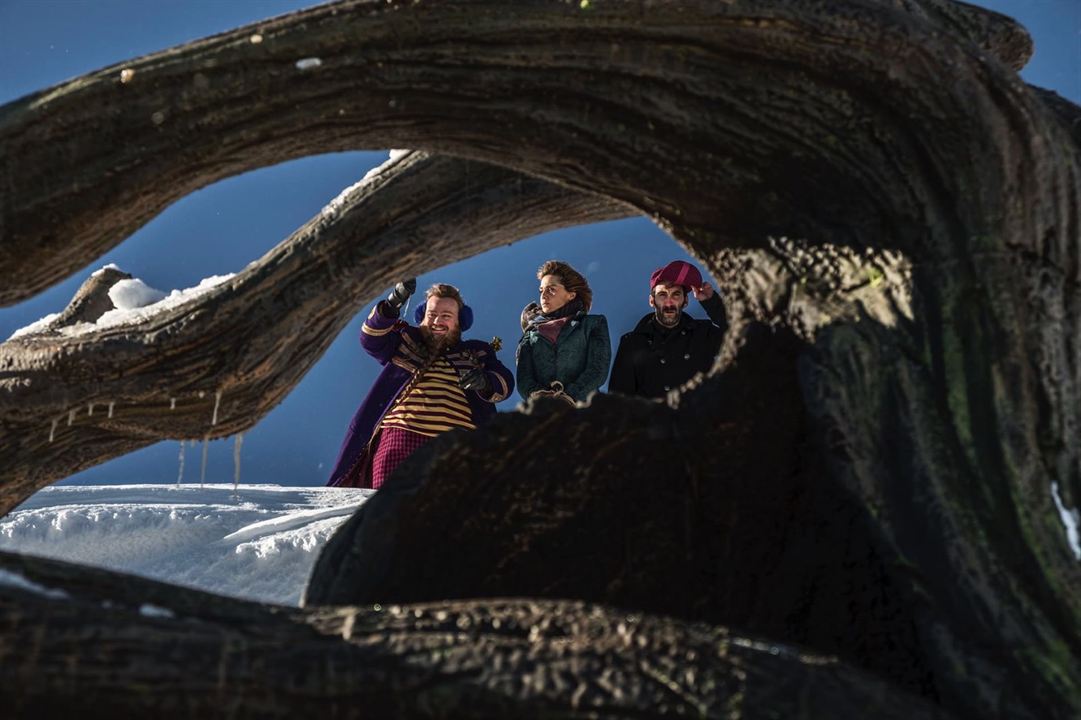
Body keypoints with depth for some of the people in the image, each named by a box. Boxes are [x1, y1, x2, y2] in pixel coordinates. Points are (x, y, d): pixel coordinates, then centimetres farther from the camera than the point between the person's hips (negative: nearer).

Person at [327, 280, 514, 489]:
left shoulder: (477, 353, 22)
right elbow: (371, 339, 6)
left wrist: (485, 382, -14)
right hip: (400, 436, 0)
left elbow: (505, 383, 10)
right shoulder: (406, 340, 22)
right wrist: (392, 305, -11)